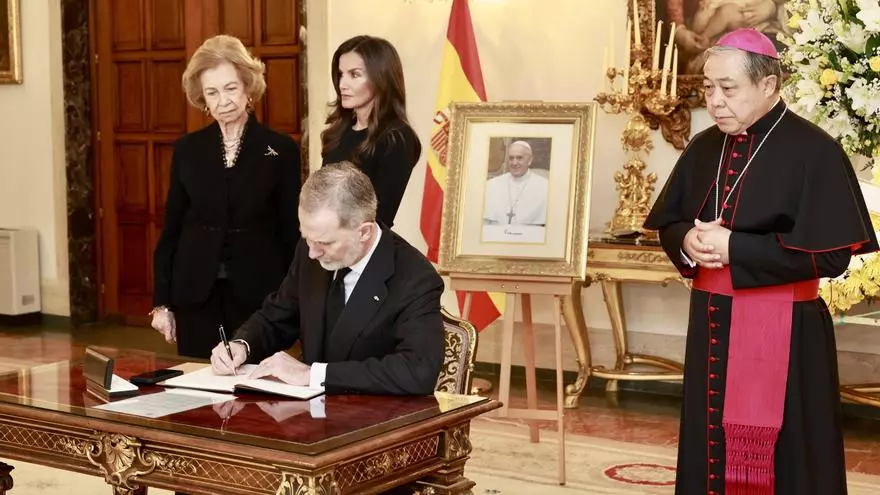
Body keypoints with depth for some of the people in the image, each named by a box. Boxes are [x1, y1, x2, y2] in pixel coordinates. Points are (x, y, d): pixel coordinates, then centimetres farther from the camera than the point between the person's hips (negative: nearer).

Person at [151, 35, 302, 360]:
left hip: (258, 294, -2)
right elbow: (171, 228, 8)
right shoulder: (187, 149, 6)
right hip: (196, 295, 2)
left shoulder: (281, 150, -1)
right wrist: (161, 301, 4)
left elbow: (291, 233, 1)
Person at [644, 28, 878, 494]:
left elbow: (831, 253, -17)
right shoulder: (703, 148, 8)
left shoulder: (813, 150, -12)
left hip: (783, 331, -6)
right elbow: (669, 224, 15)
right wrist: (687, 242, -9)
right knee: (711, 448, 12)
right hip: (710, 325, 6)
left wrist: (734, 248, -20)